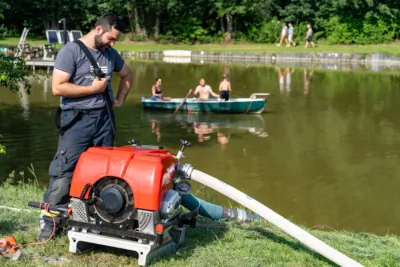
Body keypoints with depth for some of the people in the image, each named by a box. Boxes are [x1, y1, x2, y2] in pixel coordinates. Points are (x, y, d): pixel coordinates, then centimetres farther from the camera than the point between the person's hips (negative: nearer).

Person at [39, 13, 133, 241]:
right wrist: (93, 88, -12)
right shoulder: (71, 51, -9)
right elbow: (57, 88, -16)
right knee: (64, 171, -8)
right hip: (77, 120, -6)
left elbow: (127, 75, 29)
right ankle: (50, 222, -1)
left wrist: (120, 99, 15)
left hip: (105, 118, 6)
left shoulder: (111, 54, 10)